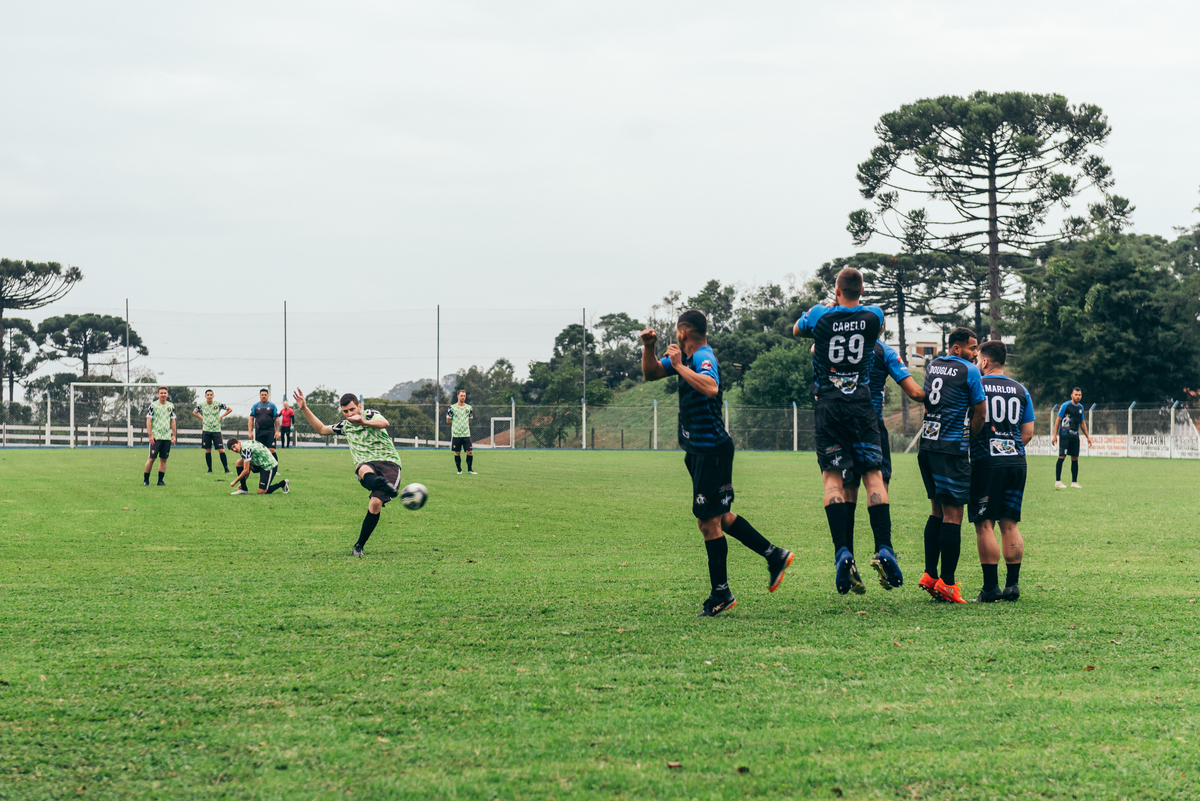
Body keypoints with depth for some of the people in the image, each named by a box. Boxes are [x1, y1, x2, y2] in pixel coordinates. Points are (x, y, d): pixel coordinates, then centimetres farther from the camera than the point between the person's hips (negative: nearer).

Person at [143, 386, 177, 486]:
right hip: (155, 437, -4)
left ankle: (160, 480, 9)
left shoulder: (171, 406, 11)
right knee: (151, 458, -5)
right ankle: (146, 480, 3)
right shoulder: (153, 405, -3)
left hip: (167, 437, 4)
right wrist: (150, 435, -12)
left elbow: (173, 421, 15)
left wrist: (174, 435, 8)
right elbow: (148, 420, -5)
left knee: (164, 459, 4)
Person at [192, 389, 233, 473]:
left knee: (221, 450, -8)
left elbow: (229, 410, 8)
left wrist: (221, 417, 1)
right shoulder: (202, 405, 1)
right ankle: (210, 469, 11)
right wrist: (202, 418, 8)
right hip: (206, 431, 2)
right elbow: (194, 412, 21)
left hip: (216, 430, -2)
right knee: (207, 450, 3)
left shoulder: (218, 404, -4)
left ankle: (226, 468, -4)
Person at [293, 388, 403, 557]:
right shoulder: (344, 426, 22)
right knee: (364, 469, -39)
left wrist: (365, 423, -35)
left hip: (389, 462, -3)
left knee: (375, 503, -21)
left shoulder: (370, 415, 6)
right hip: (366, 464, 3)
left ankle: (359, 546, -9)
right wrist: (304, 409, 23)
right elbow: (321, 429, 32)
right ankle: (382, 484, -75)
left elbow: (384, 423, -16)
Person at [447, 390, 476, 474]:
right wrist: (455, 425, 10)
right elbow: (448, 420, 5)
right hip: (456, 434, -2)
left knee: (469, 452, -4)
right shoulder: (452, 407, -2)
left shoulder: (469, 407, 7)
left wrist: (464, 425, 10)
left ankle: (469, 469, 8)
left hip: (466, 434, 2)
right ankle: (459, 469, 15)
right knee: (457, 453, 3)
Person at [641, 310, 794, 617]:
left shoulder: (703, 358, -17)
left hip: (711, 450, -10)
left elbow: (711, 388, -37)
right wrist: (648, 347, 3)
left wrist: (680, 367, -32)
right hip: (700, 450, 10)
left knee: (709, 522, -4)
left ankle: (721, 594, 3)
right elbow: (650, 373, 20)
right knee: (720, 516, 16)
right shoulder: (688, 357, 12)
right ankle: (774, 555, 23)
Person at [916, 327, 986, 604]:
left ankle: (930, 575, 14)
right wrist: (969, 438, 12)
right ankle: (947, 583, -8)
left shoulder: (932, 366, 15)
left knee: (938, 510, 16)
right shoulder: (970, 371, -6)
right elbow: (979, 413, -2)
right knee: (953, 514, -5)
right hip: (952, 450, -8)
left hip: (926, 446, 8)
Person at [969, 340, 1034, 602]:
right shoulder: (1020, 390, 11)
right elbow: (1028, 433, 10)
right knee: (1010, 524, 9)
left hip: (985, 462, -5)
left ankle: (991, 586, -6)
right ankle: (1012, 584, 7)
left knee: (984, 524, -2)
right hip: (1016, 461, 5)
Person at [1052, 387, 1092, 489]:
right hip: (1065, 435, -6)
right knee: (1062, 457, -10)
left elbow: (1082, 423, 24)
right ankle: (1057, 482, -8)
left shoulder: (1080, 407, 14)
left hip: (1075, 435, 6)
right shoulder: (1065, 406, -4)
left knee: (1075, 459, 6)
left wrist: (1088, 437, 22)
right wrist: (1055, 435, -9)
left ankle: (1074, 482, 11)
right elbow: (1058, 420, -3)